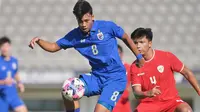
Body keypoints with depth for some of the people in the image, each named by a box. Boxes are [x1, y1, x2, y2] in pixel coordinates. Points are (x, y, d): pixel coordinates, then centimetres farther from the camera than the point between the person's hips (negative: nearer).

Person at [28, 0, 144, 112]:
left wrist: (139, 57, 12)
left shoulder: (107, 26, -13)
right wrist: (39, 41, -14)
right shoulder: (75, 35, -2)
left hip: (116, 78, -5)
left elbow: (126, 38, 4)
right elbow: (54, 47, 6)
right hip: (97, 77, 5)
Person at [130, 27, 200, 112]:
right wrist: (147, 93, -35)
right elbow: (137, 92, -12)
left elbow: (187, 73, 2)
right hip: (149, 104, 1)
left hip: (171, 101, -1)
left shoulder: (167, 57, -8)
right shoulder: (135, 67, -5)